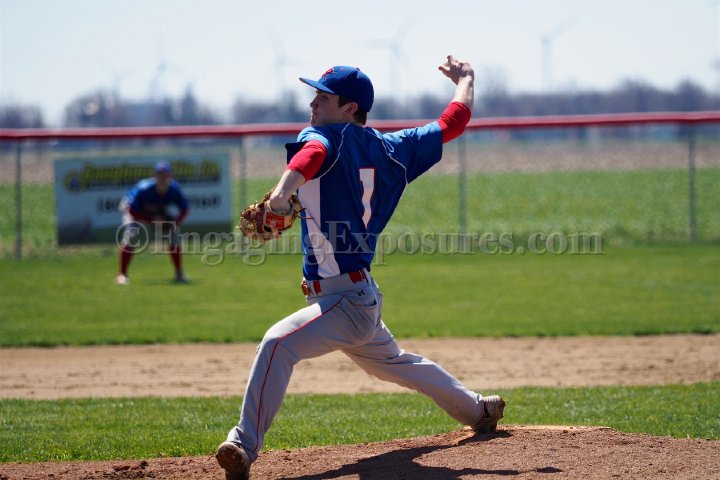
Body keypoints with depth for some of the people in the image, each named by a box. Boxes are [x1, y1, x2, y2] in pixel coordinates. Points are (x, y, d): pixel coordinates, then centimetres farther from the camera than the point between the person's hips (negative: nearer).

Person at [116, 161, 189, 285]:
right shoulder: (144, 189, -38)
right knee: (131, 235, -27)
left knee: (174, 235, -8)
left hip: (160, 213, 4)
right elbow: (132, 210, -31)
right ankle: (122, 274, -19)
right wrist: (152, 220, -38)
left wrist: (176, 223, -32)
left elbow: (185, 209, -14)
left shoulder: (174, 189, -27)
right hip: (136, 211, -4)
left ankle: (179, 274, 9)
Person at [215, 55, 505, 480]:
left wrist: (286, 187, -57)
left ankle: (245, 444, -35)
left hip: (345, 301, -10)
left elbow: (314, 153, -38)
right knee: (394, 362, 32)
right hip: (362, 297, 10)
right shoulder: (390, 149, 8)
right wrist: (465, 79, 36)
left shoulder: (323, 138, -12)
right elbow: (454, 122, 17)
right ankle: (479, 410, 49)